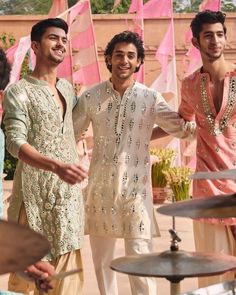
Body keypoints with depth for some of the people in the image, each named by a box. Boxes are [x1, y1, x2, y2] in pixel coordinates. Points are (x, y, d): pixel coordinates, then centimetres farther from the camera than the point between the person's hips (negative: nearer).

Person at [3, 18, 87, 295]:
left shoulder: (68, 89, 11)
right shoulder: (18, 92, -10)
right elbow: (15, 143, -22)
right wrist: (56, 166, -36)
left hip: (68, 194, 6)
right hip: (36, 194, -6)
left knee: (66, 270, 10)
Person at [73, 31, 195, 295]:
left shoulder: (150, 99, 0)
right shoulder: (91, 97, 3)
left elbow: (182, 127, 2)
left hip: (135, 187, -2)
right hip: (100, 187, 2)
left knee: (140, 257, -4)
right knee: (101, 257, 11)